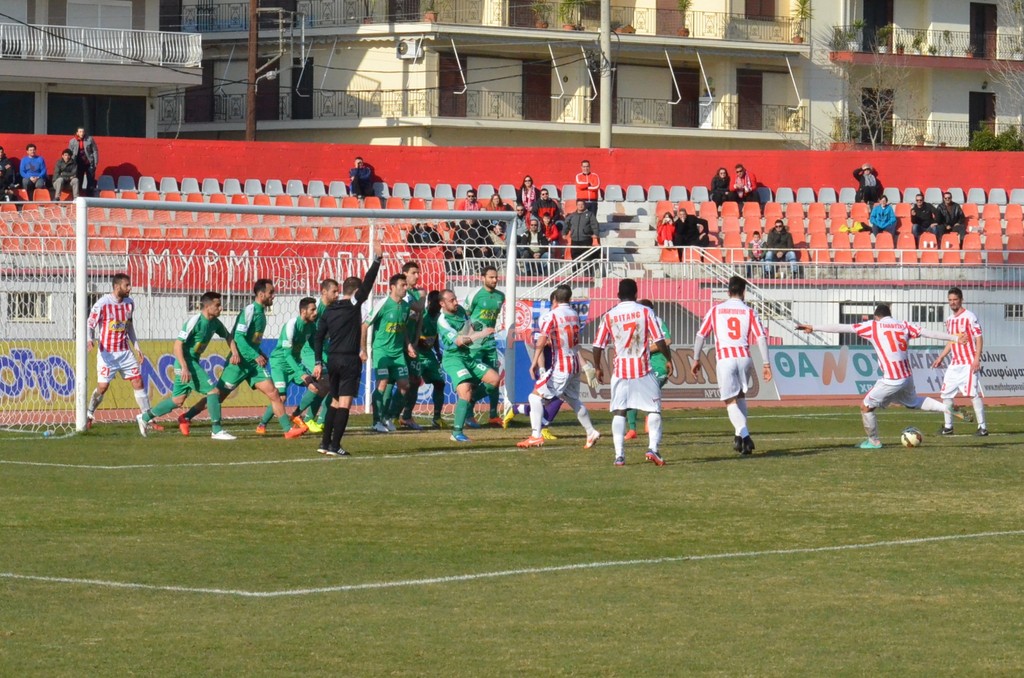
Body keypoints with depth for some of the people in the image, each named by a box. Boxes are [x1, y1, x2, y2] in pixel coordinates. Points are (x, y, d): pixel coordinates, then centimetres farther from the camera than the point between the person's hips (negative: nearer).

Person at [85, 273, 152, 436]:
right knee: (102, 386, -6)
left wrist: (137, 347, 15)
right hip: (107, 352, -5)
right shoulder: (102, 304, -11)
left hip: (125, 352, 5)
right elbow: (90, 324, -8)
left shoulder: (129, 303, 6)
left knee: (138, 381, -3)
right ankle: (89, 413, 18)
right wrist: (90, 340, -27)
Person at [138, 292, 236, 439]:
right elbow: (178, 344, -21)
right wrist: (185, 368, -28)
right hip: (186, 362, -9)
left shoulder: (214, 323, 6)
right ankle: (217, 430, -11)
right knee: (213, 391, -13)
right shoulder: (195, 321, -19)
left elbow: (228, 336, 25)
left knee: (178, 400, 17)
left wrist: (234, 352, 7)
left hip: (194, 362, 9)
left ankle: (146, 417, 29)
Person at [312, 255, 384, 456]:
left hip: (332, 360, 6)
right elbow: (368, 283, -10)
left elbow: (318, 336, 9)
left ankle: (325, 443, 17)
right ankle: (334, 446, -10)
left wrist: (319, 362, 10)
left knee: (335, 401, 18)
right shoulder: (353, 305, -6)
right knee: (345, 403, -5)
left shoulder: (329, 311, 10)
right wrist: (377, 260, -6)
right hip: (349, 360, -6)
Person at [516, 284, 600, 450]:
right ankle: (591, 433, 29)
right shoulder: (575, 315, 9)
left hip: (560, 367, -7)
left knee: (537, 396, -6)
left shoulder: (553, 315, -11)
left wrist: (534, 362, -29)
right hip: (575, 365, 7)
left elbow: (542, 339, -23)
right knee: (573, 399, 24)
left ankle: (536, 436, -17)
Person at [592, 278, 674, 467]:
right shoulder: (645, 312, -2)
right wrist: (668, 359, 7)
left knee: (618, 412, 6)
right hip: (643, 368, -1)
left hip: (620, 369, 1)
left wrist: (598, 367, 15)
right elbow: (659, 340, -6)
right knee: (654, 409, 6)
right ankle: (653, 448, -11)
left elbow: (598, 345, 2)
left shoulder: (609, 316, 2)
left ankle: (619, 455, -2)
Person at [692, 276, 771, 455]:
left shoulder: (716, 310, 9)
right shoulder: (749, 312, 7)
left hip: (724, 358, -2)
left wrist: (696, 359, 16)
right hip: (744, 357, 2)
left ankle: (744, 435, -22)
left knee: (731, 402, -3)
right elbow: (761, 337, -1)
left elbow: (700, 335, 8)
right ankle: (740, 434, 20)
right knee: (740, 396, 24)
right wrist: (766, 364, 0)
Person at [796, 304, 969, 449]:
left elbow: (842, 328, -3)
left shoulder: (873, 326, -2)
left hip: (891, 380, -6)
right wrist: (955, 338, 17)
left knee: (866, 406, 11)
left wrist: (813, 328, -1)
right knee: (913, 401, 33)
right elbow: (929, 333, 9)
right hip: (908, 377, 6)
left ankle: (874, 441, 19)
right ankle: (949, 409, 28)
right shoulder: (904, 325, 9)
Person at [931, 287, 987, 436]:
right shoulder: (949, 320, 14)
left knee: (974, 393, -12)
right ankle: (948, 427, 16)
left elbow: (979, 338, -11)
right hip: (954, 364, 8)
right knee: (946, 393, 7)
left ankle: (982, 427, -8)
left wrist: (977, 359, -20)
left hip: (969, 363, -8)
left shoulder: (969, 317, -8)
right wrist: (941, 357, 17)